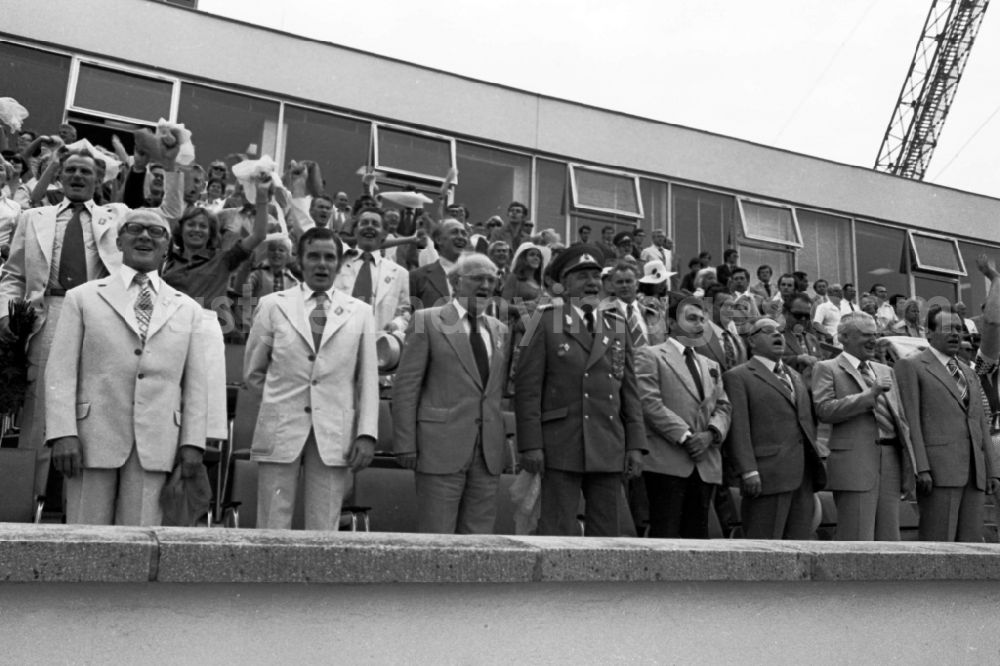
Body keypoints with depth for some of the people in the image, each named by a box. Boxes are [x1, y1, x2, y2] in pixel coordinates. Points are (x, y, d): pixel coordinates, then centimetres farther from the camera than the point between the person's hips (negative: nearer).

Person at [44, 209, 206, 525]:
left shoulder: (188, 309, 14)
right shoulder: (82, 297, 10)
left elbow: (194, 382, 10)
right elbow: (61, 371, 2)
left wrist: (192, 442, 1)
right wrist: (63, 433, -8)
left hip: (155, 445, 1)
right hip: (93, 440, -1)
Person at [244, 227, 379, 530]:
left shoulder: (360, 313, 8)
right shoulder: (273, 305, 7)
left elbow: (368, 379, 6)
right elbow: (253, 373, 14)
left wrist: (367, 434, -2)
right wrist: (280, 401, 10)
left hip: (334, 436, 1)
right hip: (280, 431, 0)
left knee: (324, 530, 2)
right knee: (272, 527, 1)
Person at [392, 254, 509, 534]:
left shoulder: (500, 330, 15)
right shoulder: (428, 321, -1)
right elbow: (406, 387, -4)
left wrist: (502, 443, 9)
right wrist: (405, 445, -9)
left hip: (489, 452, 5)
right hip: (441, 447, -5)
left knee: (479, 536, 8)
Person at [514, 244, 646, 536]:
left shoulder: (616, 326, 14)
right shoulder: (546, 322, 0)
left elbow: (629, 390, 13)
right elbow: (527, 388, -4)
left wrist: (635, 445, 6)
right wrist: (531, 445, -11)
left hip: (610, 449, 4)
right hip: (561, 447, -4)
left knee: (607, 533, 8)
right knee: (556, 533, -2)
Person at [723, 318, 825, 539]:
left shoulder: (795, 376, 24)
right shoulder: (737, 377, -1)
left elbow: (807, 420, 23)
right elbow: (737, 429, -10)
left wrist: (817, 461, 13)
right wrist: (748, 471, -18)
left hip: (804, 477, 7)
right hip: (767, 478, -7)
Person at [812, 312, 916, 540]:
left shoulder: (886, 371, 22)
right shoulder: (827, 369, 2)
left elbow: (900, 418, 21)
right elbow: (824, 410, -13)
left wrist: (909, 466, 13)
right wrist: (869, 395, -15)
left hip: (891, 463, 6)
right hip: (854, 465, -6)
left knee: (889, 540, 9)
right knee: (857, 543, -5)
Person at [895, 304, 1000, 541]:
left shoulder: (970, 375, 25)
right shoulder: (910, 366, 3)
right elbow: (909, 421, -6)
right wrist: (920, 468, -14)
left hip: (974, 472, 7)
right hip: (938, 469, -7)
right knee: (938, 544, -9)